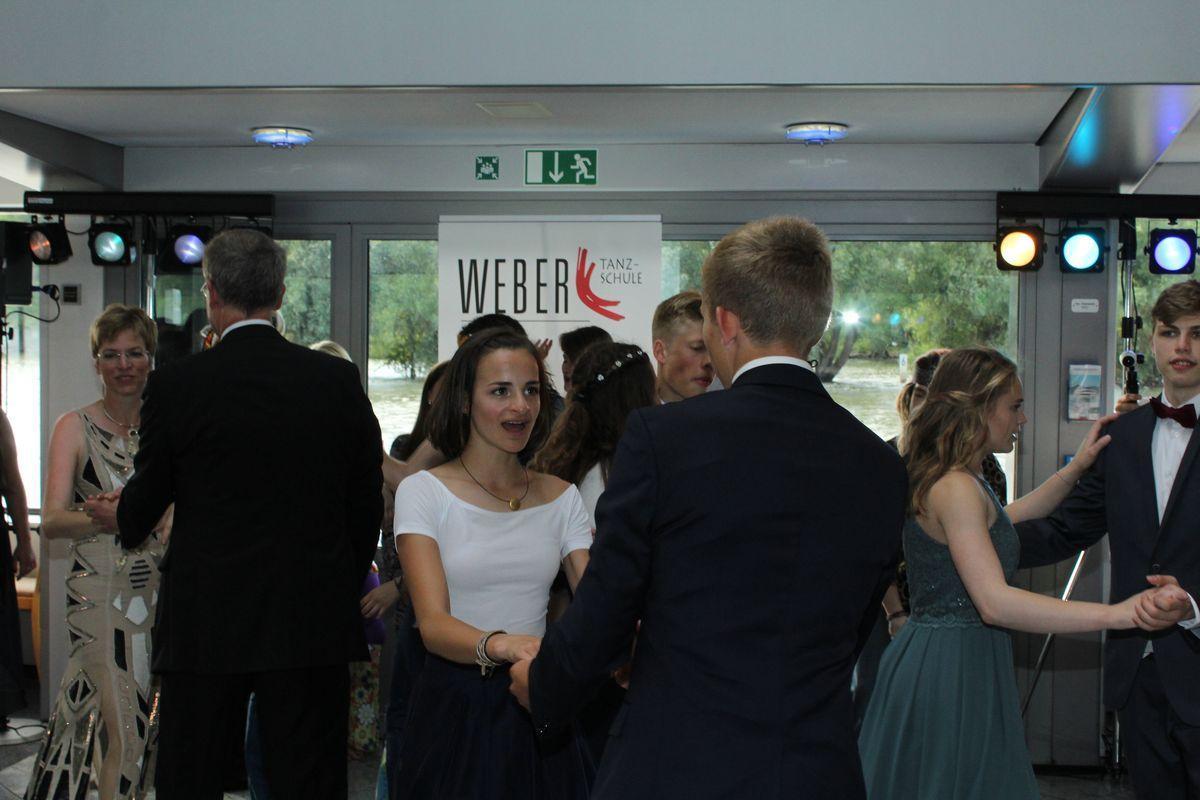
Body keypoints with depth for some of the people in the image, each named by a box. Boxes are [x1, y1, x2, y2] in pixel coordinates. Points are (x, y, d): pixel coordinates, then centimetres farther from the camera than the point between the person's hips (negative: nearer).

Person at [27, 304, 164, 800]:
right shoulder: (75, 428, 0)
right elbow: (51, 521, -9)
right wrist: (103, 519, -28)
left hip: (159, 587, 4)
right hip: (100, 589, -3)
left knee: (155, 720, 5)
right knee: (124, 727, -9)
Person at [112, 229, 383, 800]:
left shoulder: (176, 386, -7)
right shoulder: (338, 379, -1)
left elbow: (139, 513, 3)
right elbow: (367, 500, 6)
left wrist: (121, 518, 27)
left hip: (206, 624, -2)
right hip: (312, 622, 2)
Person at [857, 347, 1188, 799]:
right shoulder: (956, 488, -20)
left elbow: (1001, 522, 30)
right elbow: (995, 603, -29)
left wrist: (1077, 467, 24)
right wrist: (1117, 614, -30)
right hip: (954, 673, -10)